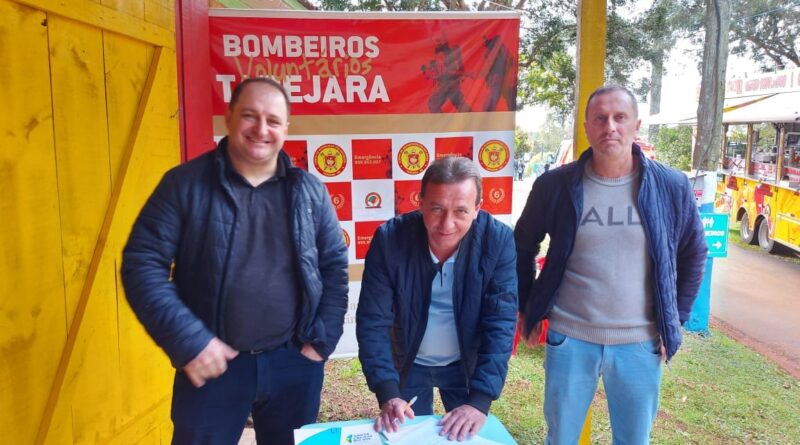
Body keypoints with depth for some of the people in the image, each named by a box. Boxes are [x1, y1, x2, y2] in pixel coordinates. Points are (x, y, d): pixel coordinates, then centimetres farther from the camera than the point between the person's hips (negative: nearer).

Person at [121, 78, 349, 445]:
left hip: (294, 362, 3)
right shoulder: (185, 183, -5)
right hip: (212, 363, -2)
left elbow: (335, 264, 7)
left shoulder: (309, 191, 3)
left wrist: (323, 338, -1)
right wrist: (187, 341, -15)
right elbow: (142, 263, -8)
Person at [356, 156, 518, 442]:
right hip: (407, 364, 0)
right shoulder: (389, 239, -23)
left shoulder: (498, 240, -22)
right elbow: (372, 322, -20)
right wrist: (388, 394, -30)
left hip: (467, 364, 1)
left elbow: (500, 324, -22)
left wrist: (480, 400, -29)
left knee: (471, 438, 19)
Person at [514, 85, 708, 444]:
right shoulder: (555, 185, -6)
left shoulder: (671, 186, -3)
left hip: (641, 343, 1)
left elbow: (694, 255, 10)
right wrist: (527, 309, 7)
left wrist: (676, 319, 8)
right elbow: (522, 247, 7)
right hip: (569, 339, -1)